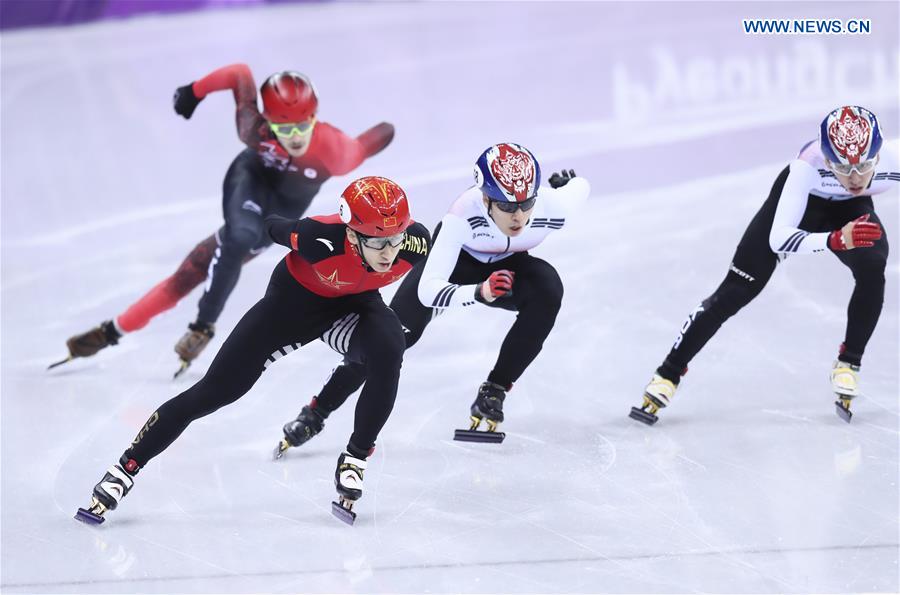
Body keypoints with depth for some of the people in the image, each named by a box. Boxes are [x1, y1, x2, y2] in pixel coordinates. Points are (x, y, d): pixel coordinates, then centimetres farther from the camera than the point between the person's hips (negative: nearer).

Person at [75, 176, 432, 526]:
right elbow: (274, 228, -15)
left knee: (387, 356, -30)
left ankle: (355, 460, -7)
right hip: (297, 296, -2)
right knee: (216, 390, -4)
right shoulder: (320, 239, -40)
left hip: (356, 300, 3)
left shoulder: (416, 242, -32)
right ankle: (125, 469, 8)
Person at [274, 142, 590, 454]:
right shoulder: (464, 214, -41)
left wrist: (563, 180, 16)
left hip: (507, 266, 2)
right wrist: (479, 292, -60)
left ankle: (492, 394, -15)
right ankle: (315, 413, -3)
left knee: (547, 291, -29)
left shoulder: (553, 205, -34)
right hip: (453, 259, -2)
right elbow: (428, 290, -43)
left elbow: (580, 186, -8)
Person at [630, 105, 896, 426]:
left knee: (872, 271, -26)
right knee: (735, 291, -8)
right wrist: (836, 240, -63)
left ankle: (848, 364, -5)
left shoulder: (891, 165, -35)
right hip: (798, 202, -2)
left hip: (851, 209, 2)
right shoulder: (808, 166, -43)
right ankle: (667, 375, 0)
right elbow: (778, 238, -49)